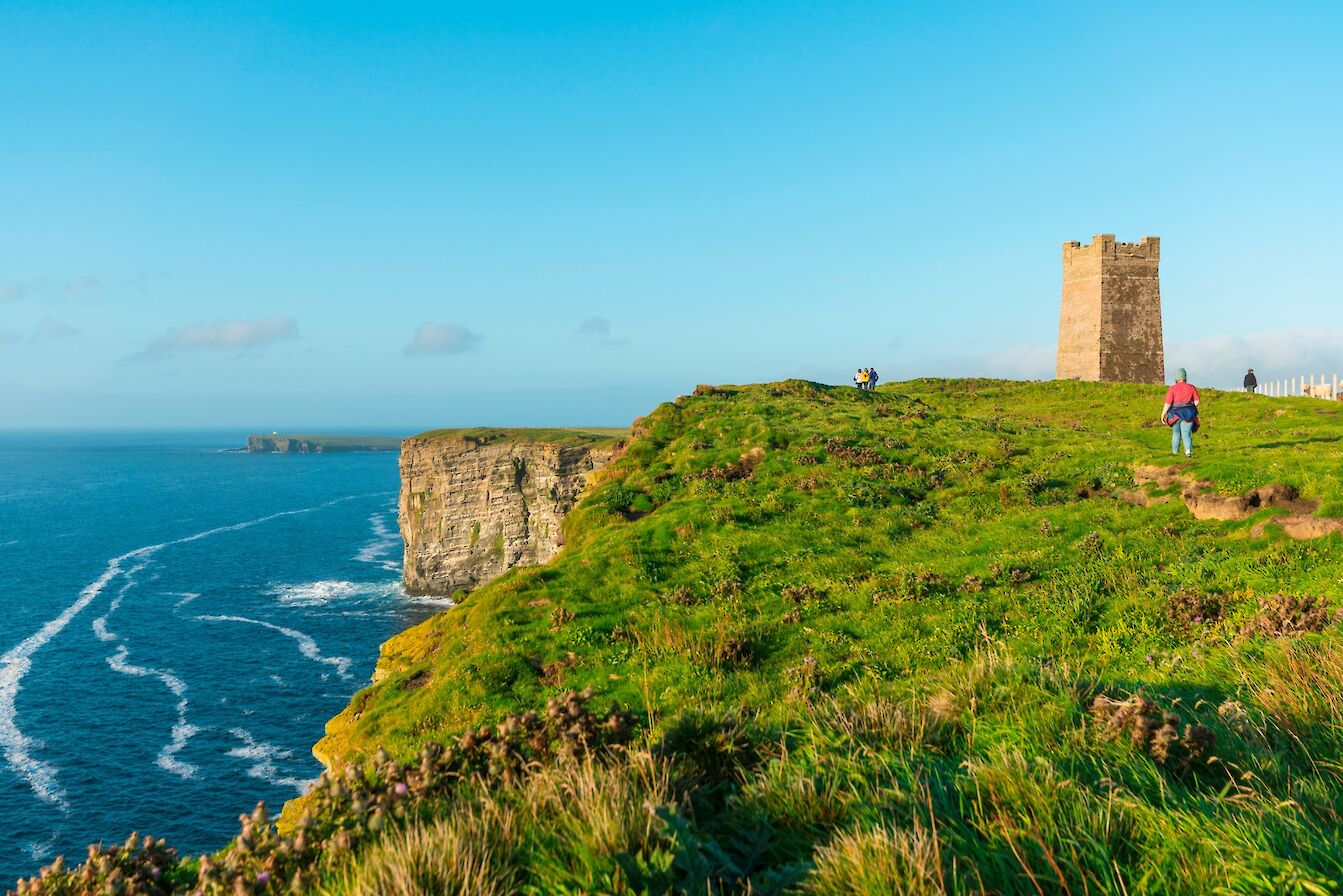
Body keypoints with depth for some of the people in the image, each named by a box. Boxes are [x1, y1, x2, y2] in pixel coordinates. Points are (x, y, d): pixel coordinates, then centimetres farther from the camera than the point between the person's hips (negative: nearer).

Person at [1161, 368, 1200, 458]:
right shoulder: (1191, 387, 0)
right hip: (1188, 415, 1)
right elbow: (1197, 402, 2)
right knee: (1186, 434, 0)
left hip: (1175, 414, -1)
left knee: (1176, 433, 17)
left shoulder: (1172, 389, -9)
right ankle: (1188, 450, -23)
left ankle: (1175, 452, 26)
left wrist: (1162, 416, -7)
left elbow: (1167, 404, -14)